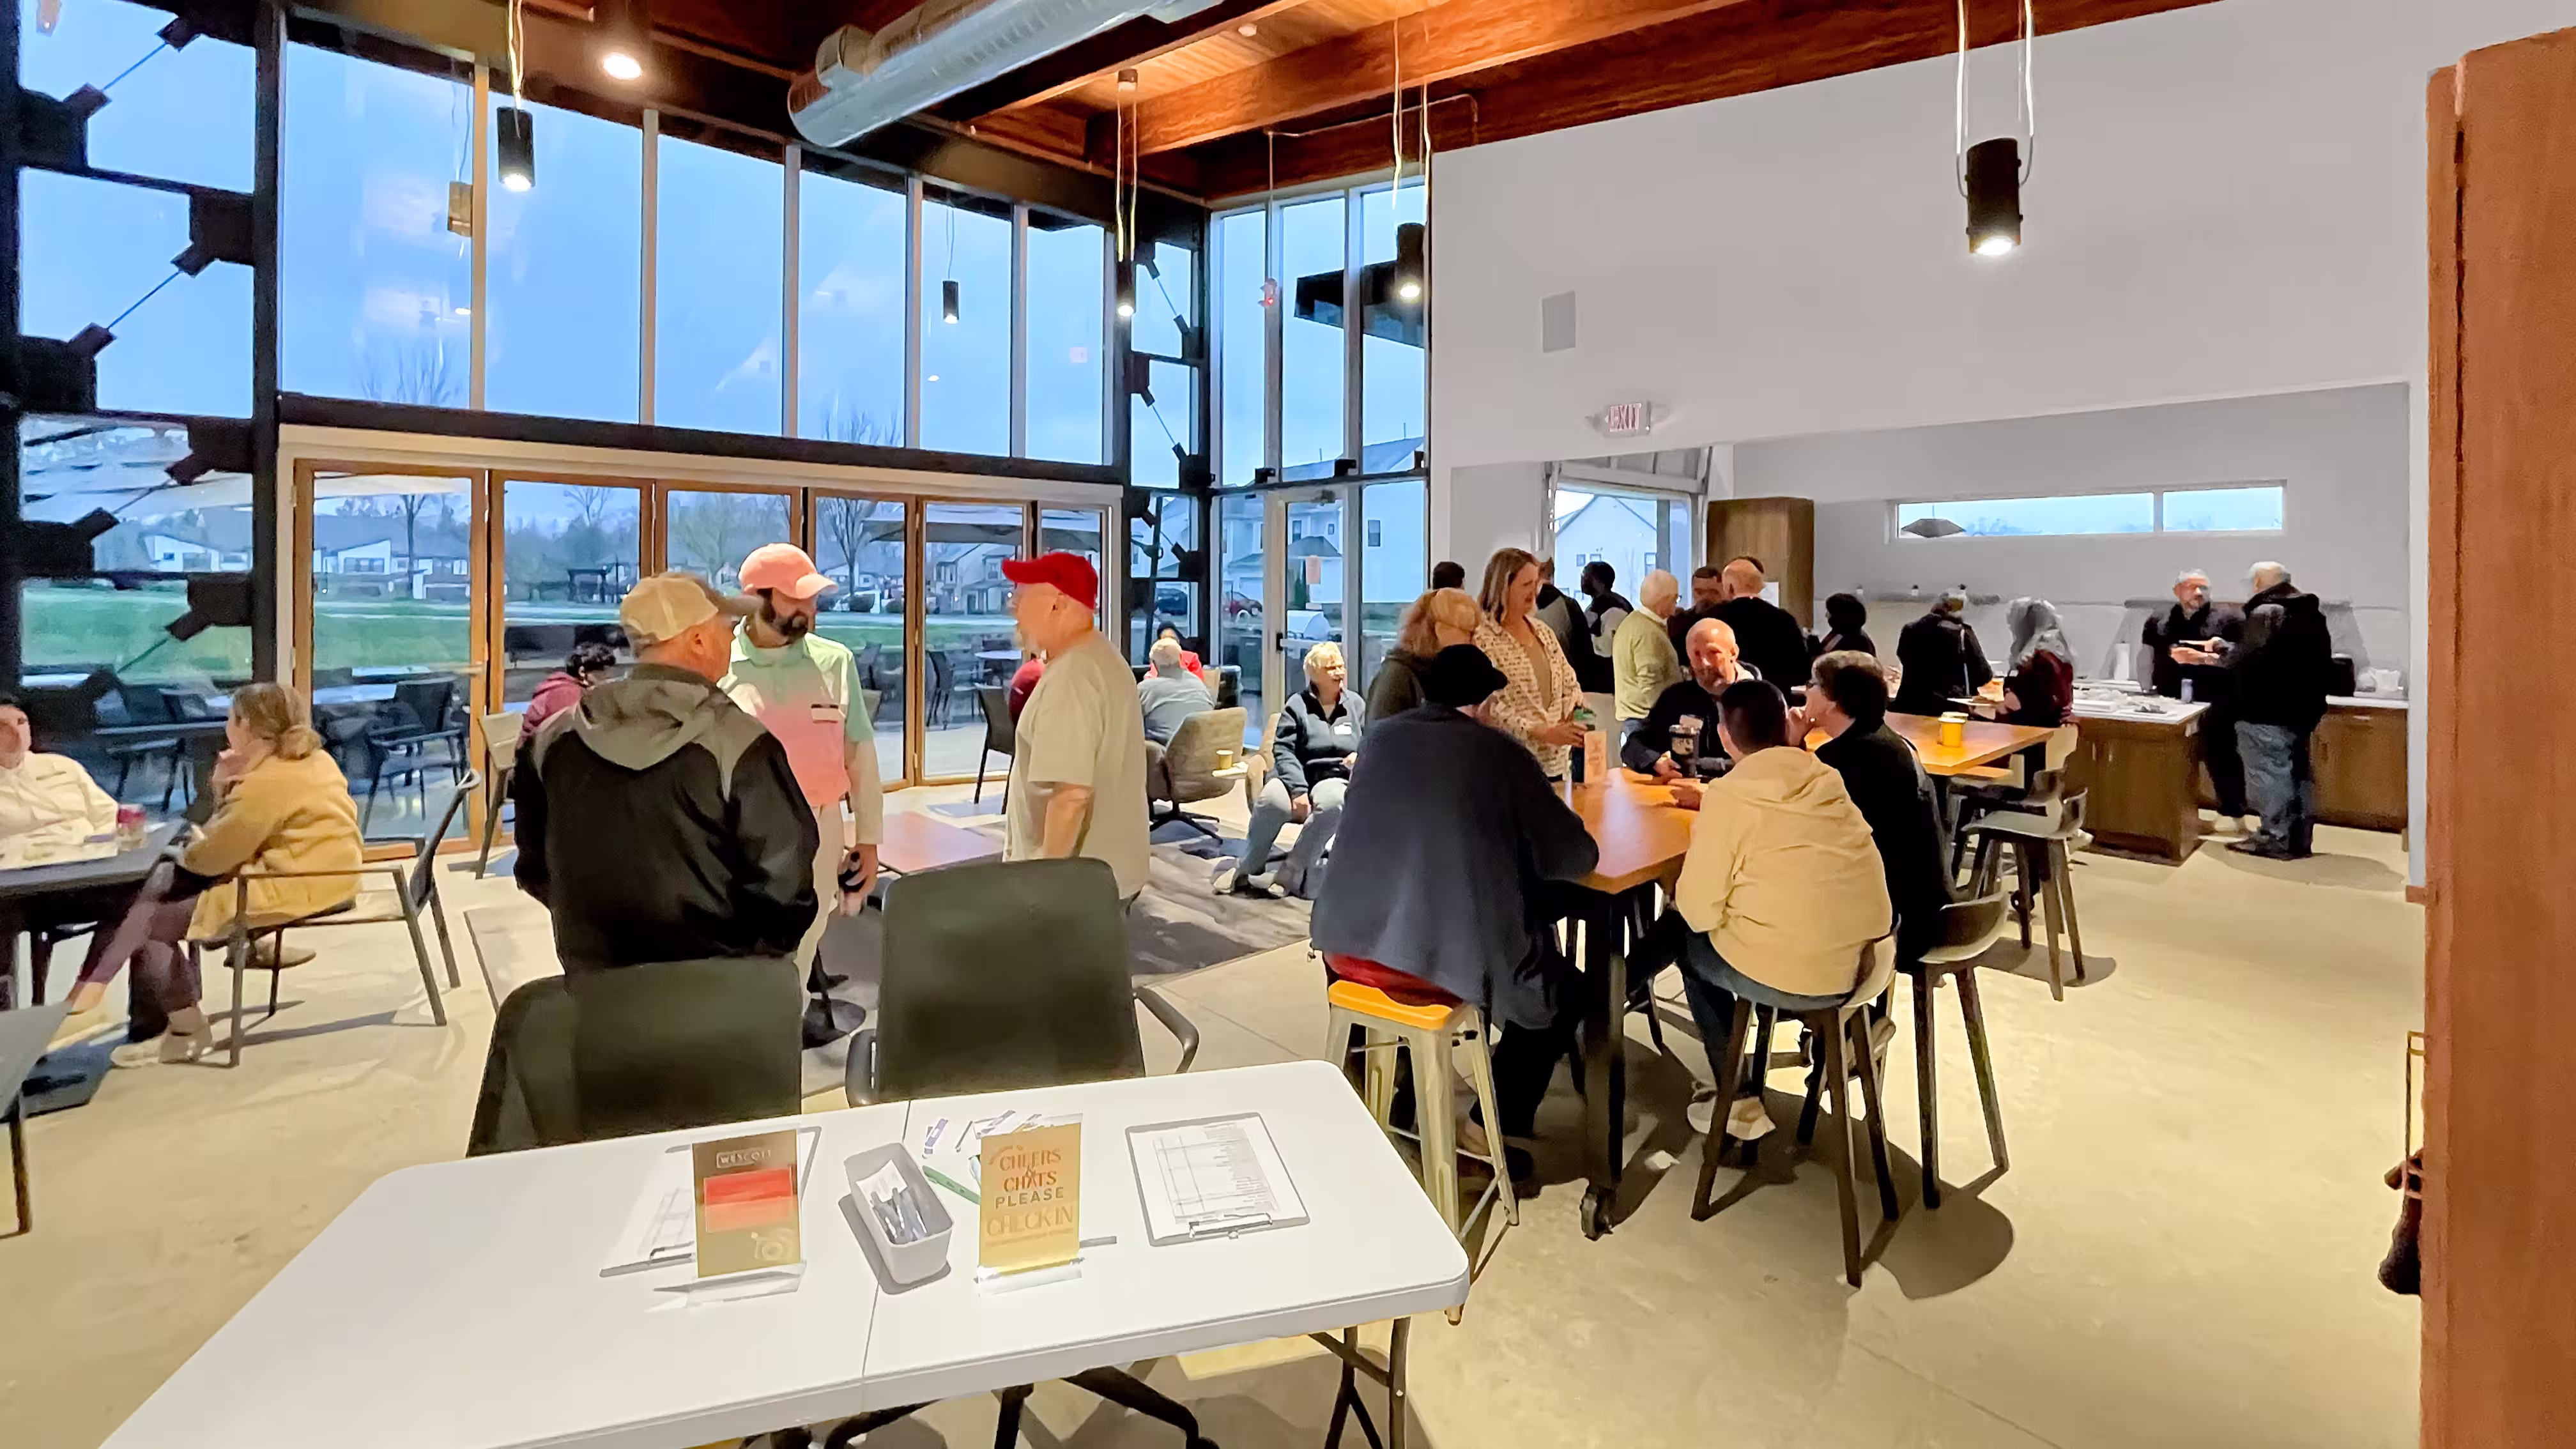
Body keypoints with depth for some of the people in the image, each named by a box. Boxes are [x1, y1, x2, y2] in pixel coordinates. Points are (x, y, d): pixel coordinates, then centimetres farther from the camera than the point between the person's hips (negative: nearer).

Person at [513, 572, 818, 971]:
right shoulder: (740, 745, -21)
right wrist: (759, 958, -2)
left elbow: (536, 868, 8)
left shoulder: (552, 740, -2)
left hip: (595, 984, 5)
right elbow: (783, 884, -20)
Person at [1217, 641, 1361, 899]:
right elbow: (1283, 750, -3)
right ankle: (1246, 868, -14)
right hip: (1298, 776, -1)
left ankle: (1292, 872, -28)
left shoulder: (1356, 705, 14)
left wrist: (1362, 756, -6)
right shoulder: (1297, 705, 6)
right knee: (1271, 800, -36)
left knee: (1331, 802, -39)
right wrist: (1298, 789, -18)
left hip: (1337, 778, 1)